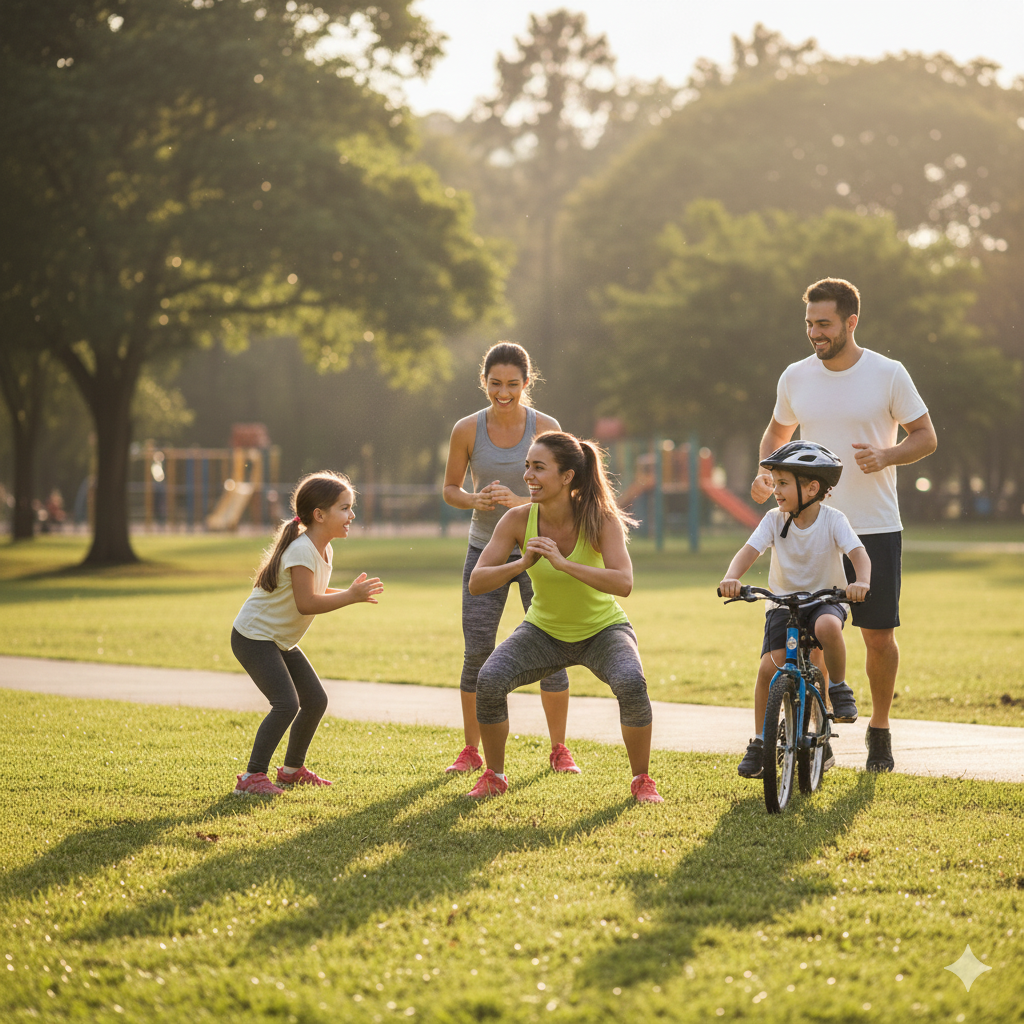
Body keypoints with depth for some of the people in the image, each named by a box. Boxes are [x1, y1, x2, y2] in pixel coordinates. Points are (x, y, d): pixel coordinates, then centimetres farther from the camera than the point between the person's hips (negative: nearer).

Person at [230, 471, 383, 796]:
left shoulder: (324, 550, 6)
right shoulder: (301, 550, -26)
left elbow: (315, 593, 14)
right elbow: (306, 603, -31)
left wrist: (351, 593, 1)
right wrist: (350, 597, -29)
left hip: (281, 641, 10)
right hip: (253, 637, -10)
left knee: (315, 700, 11)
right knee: (287, 703, -21)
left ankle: (292, 769, 28)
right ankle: (251, 777, -17)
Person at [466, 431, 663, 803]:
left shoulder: (600, 520, -24)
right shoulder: (518, 520, -18)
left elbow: (623, 583, -36)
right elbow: (476, 583, -19)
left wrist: (564, 564, -44)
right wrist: (522, 564, -37)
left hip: (603, 630, -2)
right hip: (544, 631, 2)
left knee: (631, 683, -31)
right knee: (489, 680, -23)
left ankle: (642, 780, -7)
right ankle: (494, 776, 1)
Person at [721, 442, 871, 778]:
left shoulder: (832, 520, -12)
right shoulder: (775, 520, -7)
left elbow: (859, 553, -23)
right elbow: (748, 551, -18)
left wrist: (862, 581, -46)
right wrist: (731, 578, -40)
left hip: (825, 599, -2)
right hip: (783, 602, 2)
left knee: (827, 625, -38)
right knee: (770, 665, -18)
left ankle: (840, 688, -9)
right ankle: (759, 742, -1)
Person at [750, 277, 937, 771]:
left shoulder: (888, 374, -4)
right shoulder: (795, 377, 4)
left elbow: (925, 437, 2)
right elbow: (777, 432, 21)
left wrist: (885, 456, -17)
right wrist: (765, 471, 1)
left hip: (876, 527, -2)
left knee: (878, 635, 2)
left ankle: (879, 730, 20)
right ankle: (833, 687, 19)